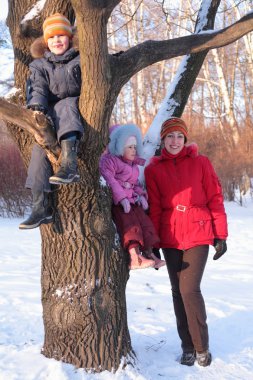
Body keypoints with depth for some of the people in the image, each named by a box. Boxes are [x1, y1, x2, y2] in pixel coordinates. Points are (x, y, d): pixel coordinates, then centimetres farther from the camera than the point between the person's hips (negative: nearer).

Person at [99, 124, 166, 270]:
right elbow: (109, 180, -17)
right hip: (117, 202, -8)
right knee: (129, 222, -23)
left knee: (144, 221, -4)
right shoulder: (109, 160, -4)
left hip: (132, 200, 8)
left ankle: (148, 253, 2)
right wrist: (122, 198, -24)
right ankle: (135, 257, -32)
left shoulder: (133, 165, 23)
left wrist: (141, 195, 4)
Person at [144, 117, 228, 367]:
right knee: (178, 292, 7)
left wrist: (220, 235, -2)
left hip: (198, 234, -2)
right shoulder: (153, 169, 4)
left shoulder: (200, 163, 1)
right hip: (170, 238, 3)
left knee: (189, 289, -12)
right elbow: (154, 207, 3)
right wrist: (153, 243, 0)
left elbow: (215, 199, 1)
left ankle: (202, 347, 5)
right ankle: (187, 346, 20)